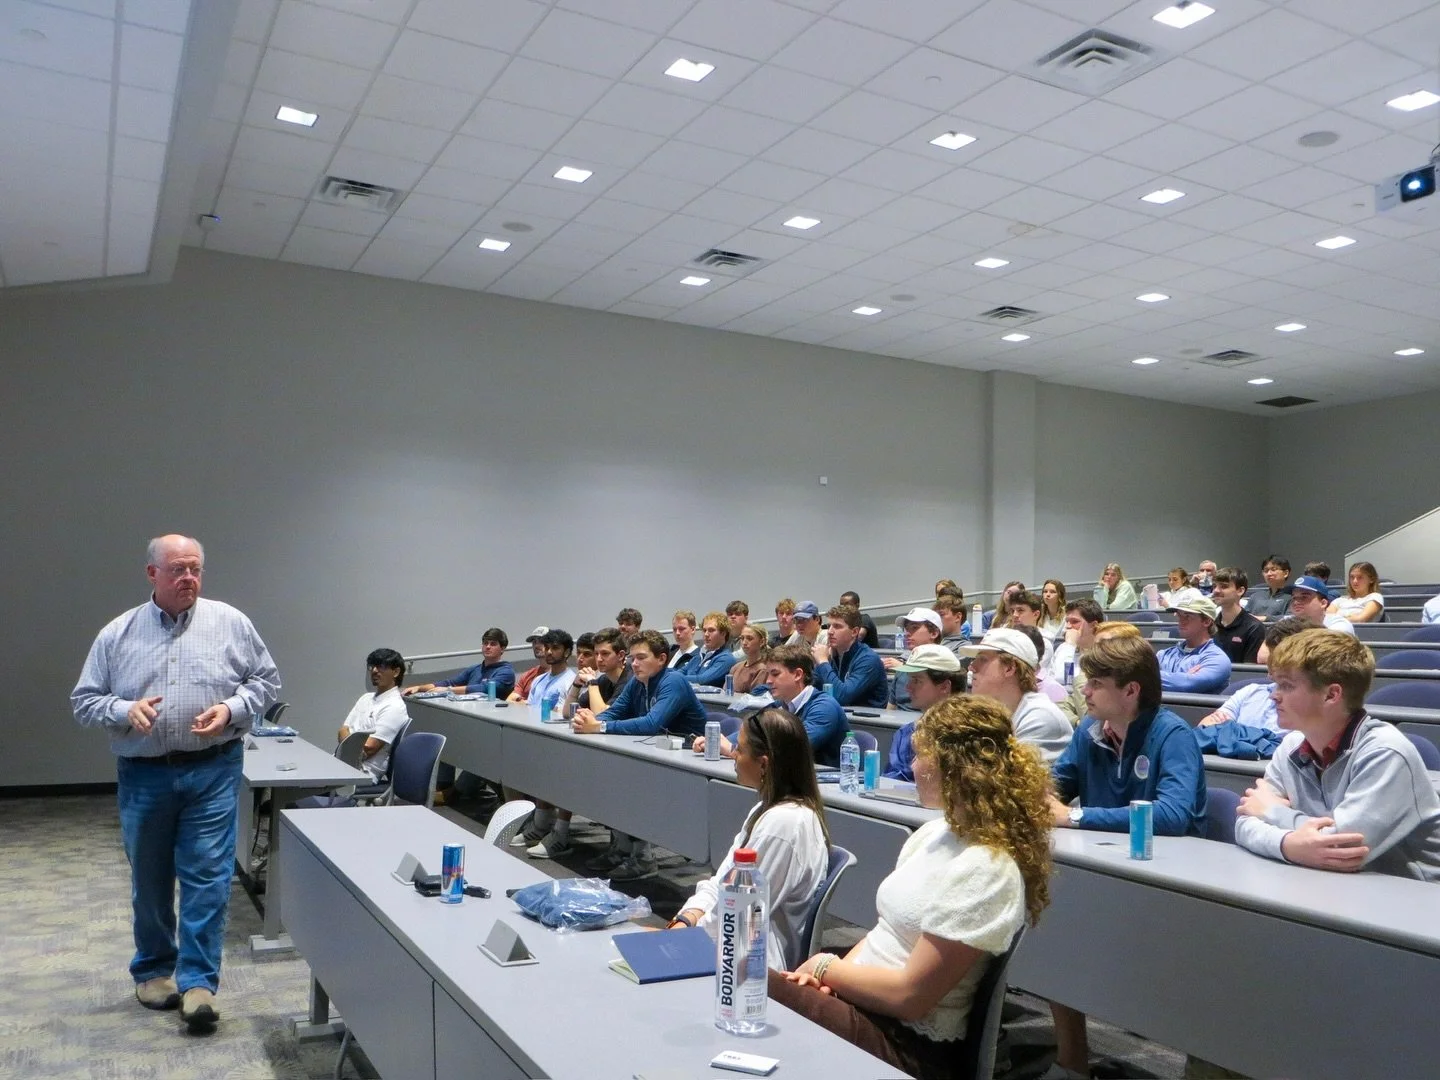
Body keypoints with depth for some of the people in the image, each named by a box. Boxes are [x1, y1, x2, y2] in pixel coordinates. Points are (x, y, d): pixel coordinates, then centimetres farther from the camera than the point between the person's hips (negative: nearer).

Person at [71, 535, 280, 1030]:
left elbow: (266, 679, 5)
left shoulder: (230, 623, 0)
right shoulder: (117, 634, 2)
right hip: (143, 776, 2)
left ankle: (198, 980, 5)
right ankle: (154, 970, 32)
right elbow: (84, 700, 6)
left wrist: (231, 709, -13)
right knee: (149, 881, 14)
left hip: (212, 772, -1)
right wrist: (125, 710, -14)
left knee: (207, 877, -3)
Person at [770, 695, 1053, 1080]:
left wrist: (826, 967, -8)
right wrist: (829, 977, -5)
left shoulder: (985, 871, -22)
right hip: (858, 999, 8)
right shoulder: (934, 833, 6)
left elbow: (909, 996, -20)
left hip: (906, 1045, -8)